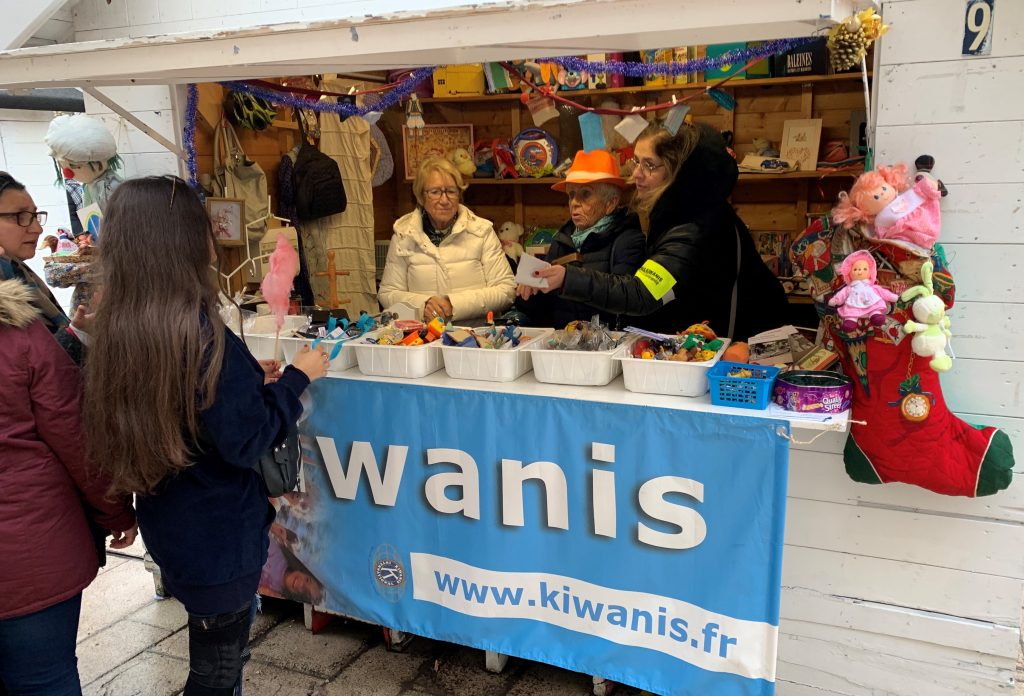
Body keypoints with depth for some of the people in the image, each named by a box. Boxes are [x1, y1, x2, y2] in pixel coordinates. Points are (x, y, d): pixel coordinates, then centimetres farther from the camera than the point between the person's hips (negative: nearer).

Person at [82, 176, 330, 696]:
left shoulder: (119, 327, -2)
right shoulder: (201, 333, -27)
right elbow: (247, 441, -23)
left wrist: (253, 381, 10)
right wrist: (296, 378, -11)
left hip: (168, 526, 8)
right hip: (218, 535, -8)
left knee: (214, 652, 27)